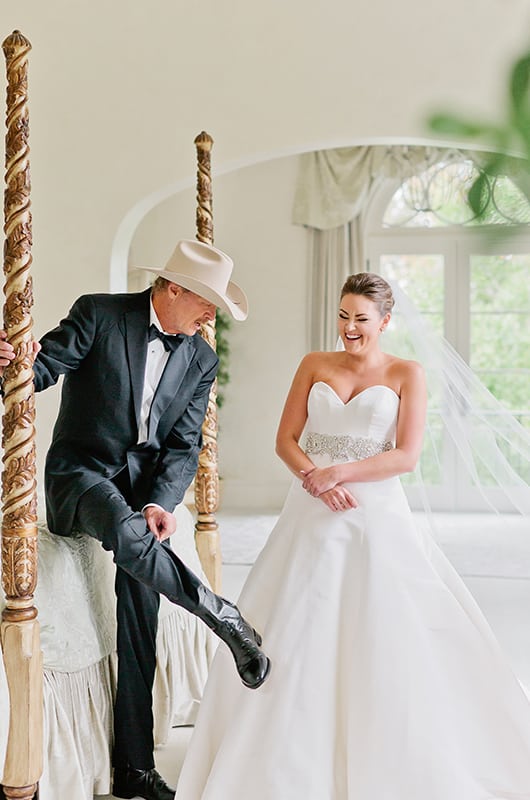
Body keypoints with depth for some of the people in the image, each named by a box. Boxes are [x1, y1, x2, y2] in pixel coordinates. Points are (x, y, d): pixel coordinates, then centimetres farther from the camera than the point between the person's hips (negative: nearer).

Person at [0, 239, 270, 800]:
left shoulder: (201, 360, 5)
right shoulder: (98, 314, -7)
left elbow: (184, 445, 2)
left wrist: (161, 503, -15)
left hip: (145, 485, 4)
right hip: (80, 471, -3)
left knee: (139, 629, 2)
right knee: (124, 529, -38)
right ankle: (222, 617, -22)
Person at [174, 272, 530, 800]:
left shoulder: (406, 374, 1)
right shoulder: (314, 365, 8)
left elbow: (406, 456, -7)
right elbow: (285, 440, 4)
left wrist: (338, 473, -15)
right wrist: (313, 478, -14)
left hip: (376, 515, -2)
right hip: (313, 516, 3)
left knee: (385, 634, -1)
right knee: (296, 633, 4)